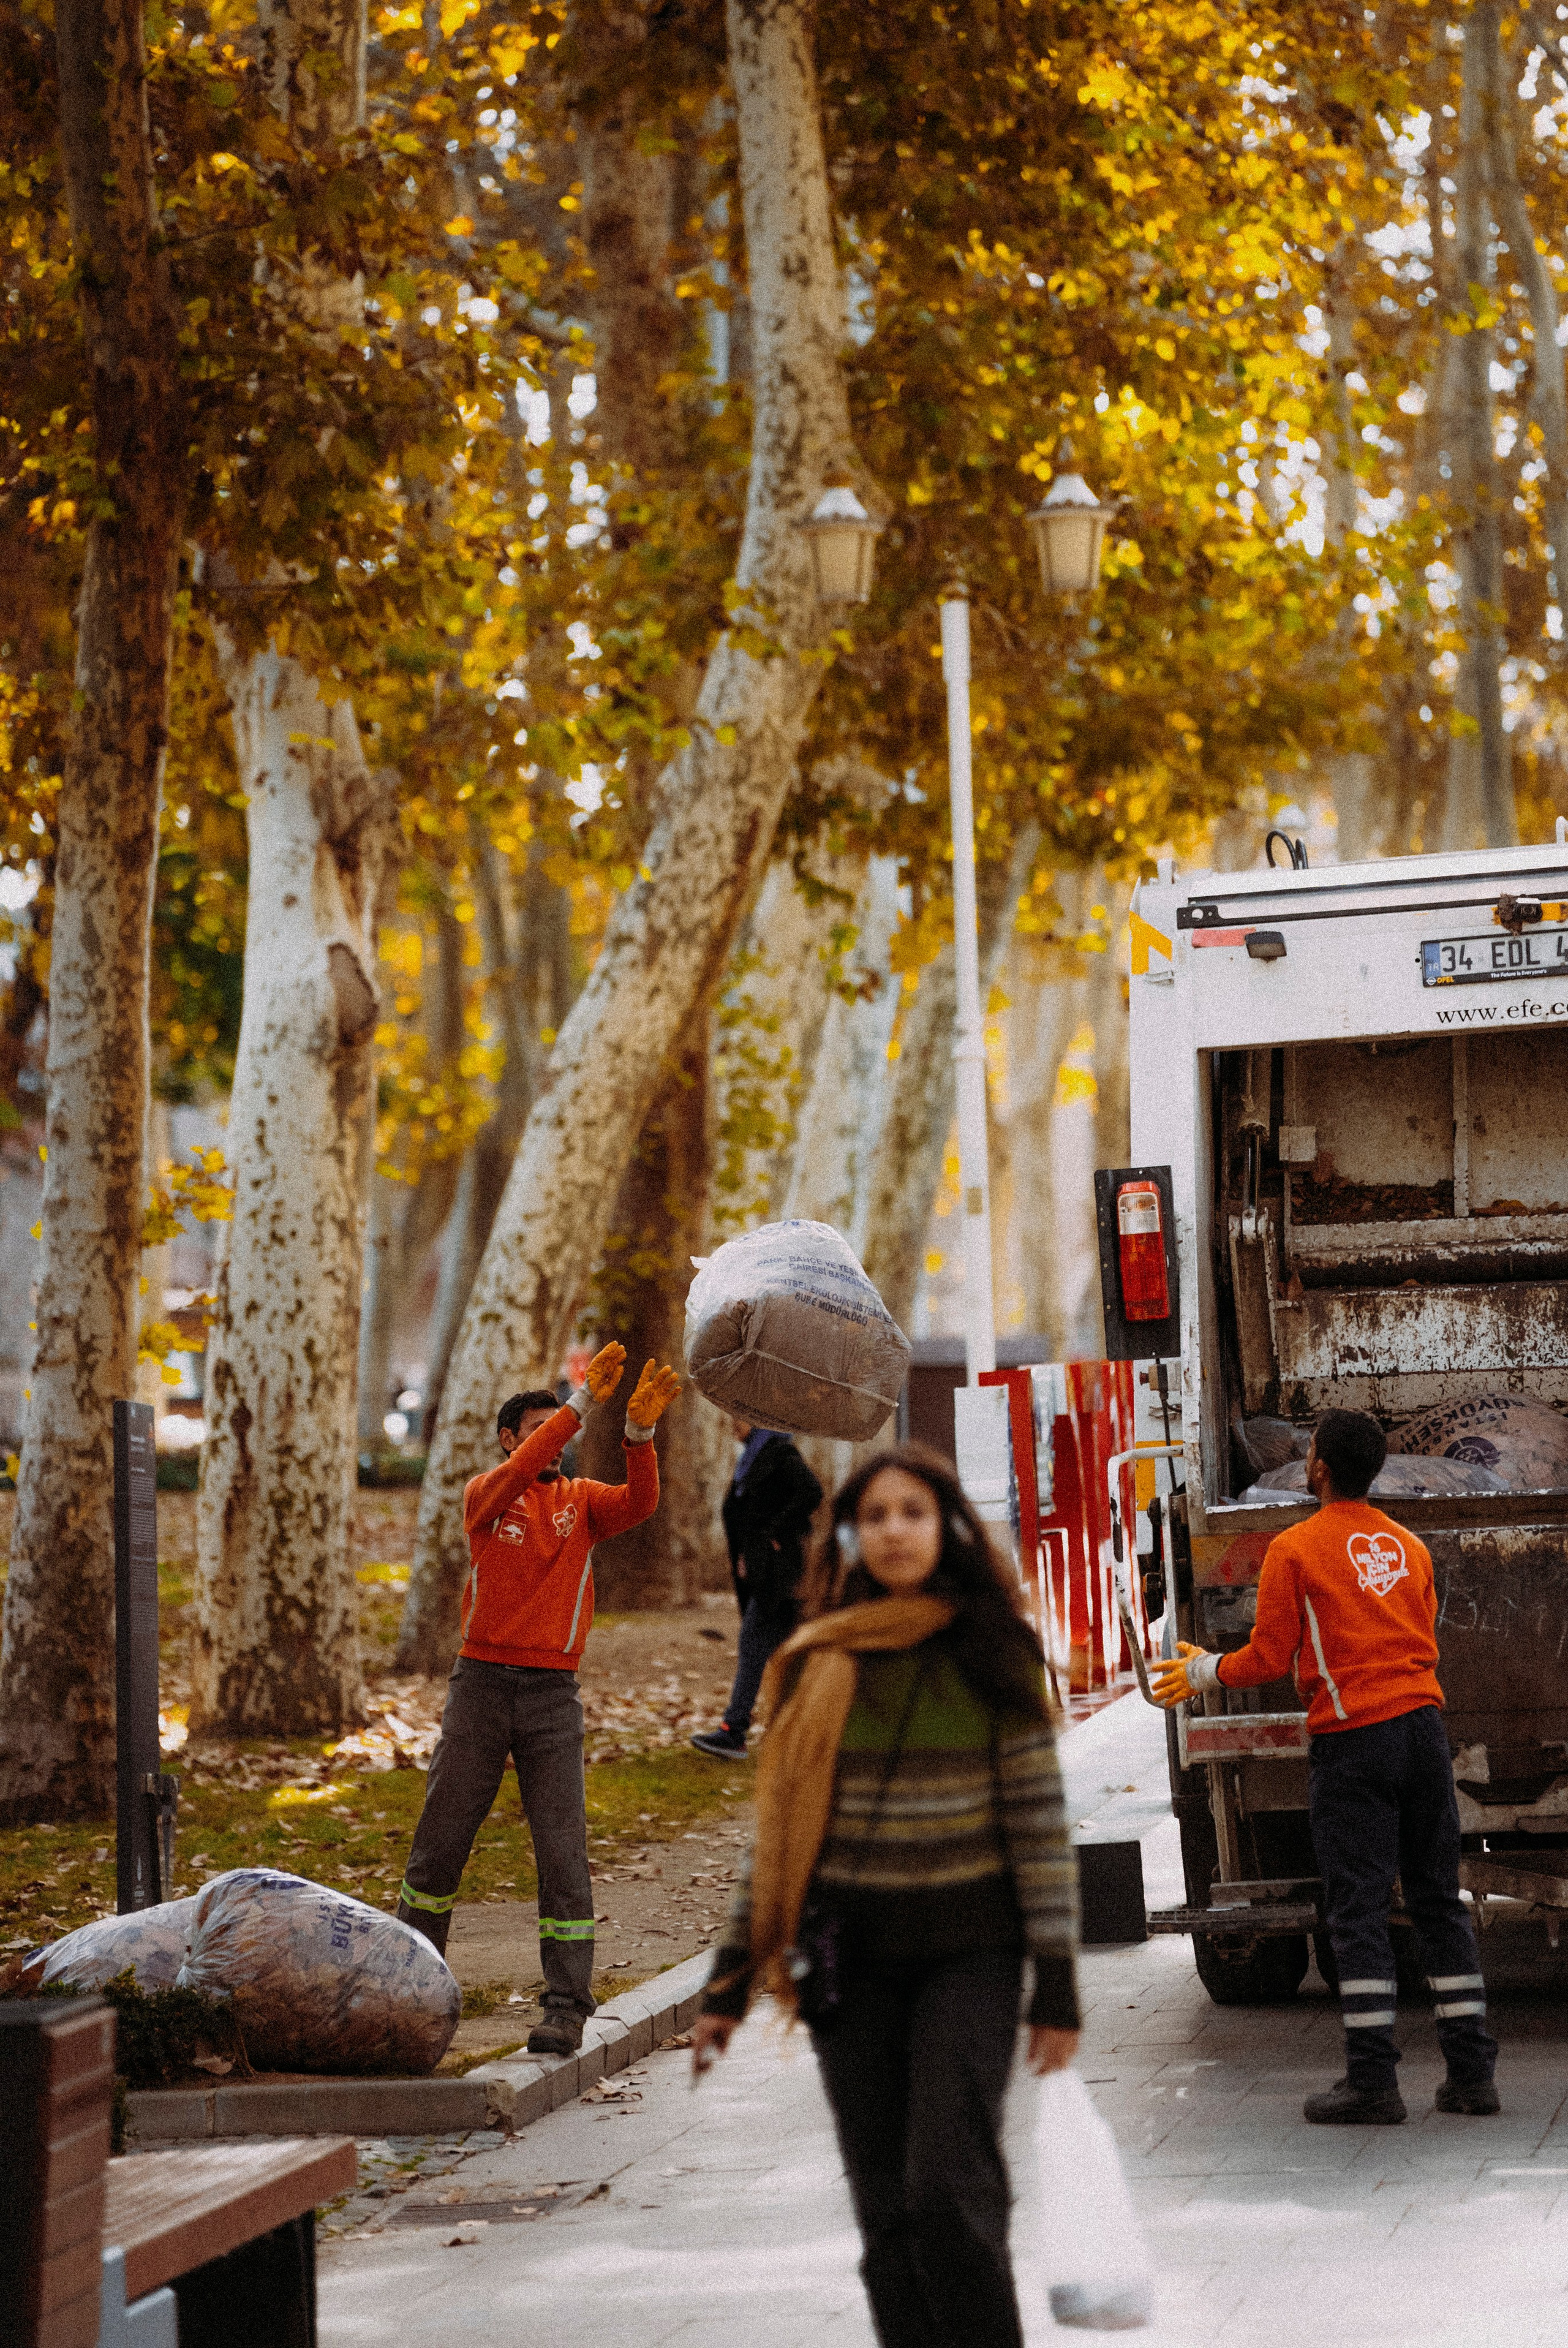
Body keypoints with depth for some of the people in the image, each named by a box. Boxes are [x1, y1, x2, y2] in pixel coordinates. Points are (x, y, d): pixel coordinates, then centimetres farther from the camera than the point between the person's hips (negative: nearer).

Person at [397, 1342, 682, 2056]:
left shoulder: (581, 1500, 8)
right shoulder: (485, 1495, 2)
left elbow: (639, 1503, -12)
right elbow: (517, 1474, -20)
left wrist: (640, 1432, -30)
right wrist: (581, 1404, -29)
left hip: (551, 1693, 1)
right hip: (481, 1682, -1)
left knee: (562, 1850, -6)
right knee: (440, 1841, 6)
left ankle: (567, 2007, -5)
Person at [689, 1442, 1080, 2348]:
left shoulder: (991, 1655, -2)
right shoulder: (821, 1664, 6)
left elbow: (1041, 1822, -3)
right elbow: (781, 1826, 10)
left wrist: (1058, 1985, -8)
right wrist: (733, 1977, 8)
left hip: (967, 1951, -3)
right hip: (850, 1959, 3)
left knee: (950, 2189, -14)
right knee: (886, 2207, 3)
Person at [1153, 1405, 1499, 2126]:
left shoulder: (1296, 1550, -4)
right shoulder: (1409, 1546, 13)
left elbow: (1269, 1660, -3)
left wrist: (1204, 1673, 14)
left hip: (1352, 1741, -5)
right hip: (1423, 1724, 5)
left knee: (1357, 1910, -3)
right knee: (1438, 1900, 10)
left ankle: (1372, 2080, -7)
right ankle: (1471, 2071, 9)